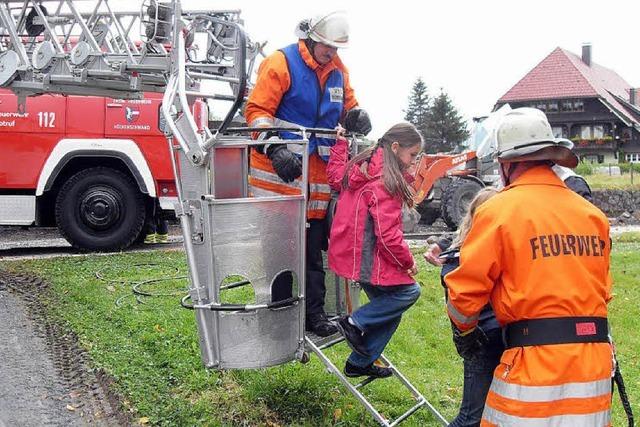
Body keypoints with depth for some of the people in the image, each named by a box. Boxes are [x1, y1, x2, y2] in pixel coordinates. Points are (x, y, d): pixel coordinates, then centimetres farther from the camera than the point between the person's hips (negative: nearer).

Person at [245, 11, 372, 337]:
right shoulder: (280, 63, -9)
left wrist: (357, 117, -3)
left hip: (318, 170, 6)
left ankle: (314, 313, 20)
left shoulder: (338, 71, 11)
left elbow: (347, 107, 22)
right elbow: (257, 110, -13)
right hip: (278, 165, -6)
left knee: (313, 245, 11)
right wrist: (275, 150, -25)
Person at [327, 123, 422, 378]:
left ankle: (359, 363, 23)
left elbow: (334, 170, 27)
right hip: (368, 258, -10)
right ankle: (356, 323, 0)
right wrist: (408, 262, -10)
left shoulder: (362, 167, 6)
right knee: (409, 292, -1)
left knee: (388, 308, 16)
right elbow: (388, 234, -24)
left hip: (350, 251, 10)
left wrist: (341, 142, 38)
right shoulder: (385, 182, -21)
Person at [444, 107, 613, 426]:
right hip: (596, 364, 6)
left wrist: (465, 329, 12)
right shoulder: (593, 214, 8)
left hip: (535, 364, -5)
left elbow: (465, 289, -7)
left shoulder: (499, 210, -8)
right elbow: (602, 290, 16)